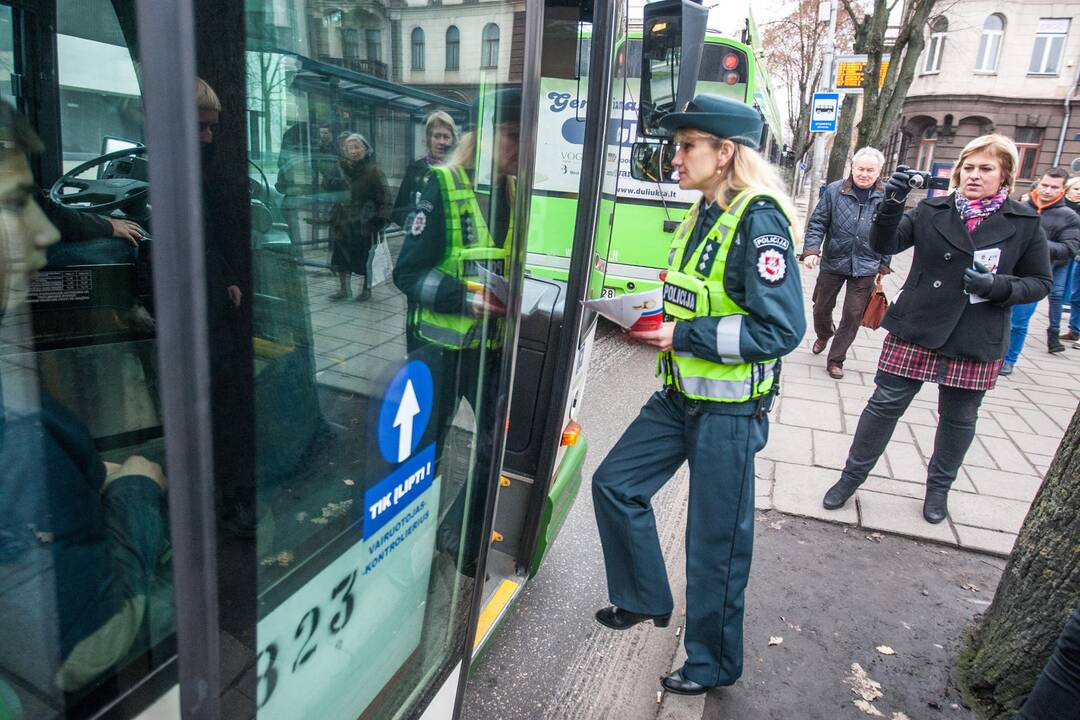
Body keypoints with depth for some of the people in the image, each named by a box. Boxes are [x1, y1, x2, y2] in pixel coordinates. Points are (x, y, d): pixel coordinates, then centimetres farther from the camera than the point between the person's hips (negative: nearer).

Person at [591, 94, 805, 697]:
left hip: (729, 407, -8)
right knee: (615, 484, 12)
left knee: (717, 540, 6)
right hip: (680, 394, 9)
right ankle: (646, 600, 34)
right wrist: (661, 322, 5)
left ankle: (714, 664, 30)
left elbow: (781, 329, -23)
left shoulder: (760, 221, -17)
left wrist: (684, 337, -20)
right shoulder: (704, 213, 9)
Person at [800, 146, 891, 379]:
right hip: (833, 262, 0)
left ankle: (835, 360, 17)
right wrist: (811, 249, -18)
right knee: (821, 308, 15)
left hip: (865, 267, 0)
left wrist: (883, 266, 5)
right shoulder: (834, 190, -7)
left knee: (853, 316, 3)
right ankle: (823, 336, 48)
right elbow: (818, 222, -4)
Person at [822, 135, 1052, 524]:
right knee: (885, 403, 2)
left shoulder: (1024, 223, 1)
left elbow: (1039, 283, 5)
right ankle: (852, 476, 18)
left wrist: (998, 286, -15)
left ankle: (939, 486, 36)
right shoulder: (933, 210, 1)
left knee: (958, 418, 14)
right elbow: (885, 244, -10)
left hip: (975, 342, 1)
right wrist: (892, 202, -26)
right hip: (914, 330, 0)